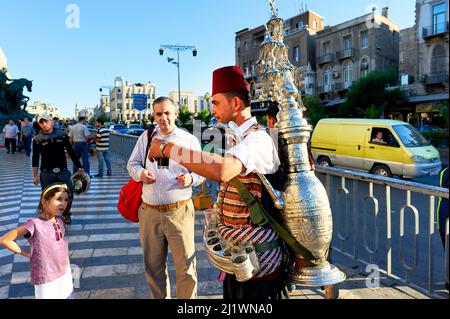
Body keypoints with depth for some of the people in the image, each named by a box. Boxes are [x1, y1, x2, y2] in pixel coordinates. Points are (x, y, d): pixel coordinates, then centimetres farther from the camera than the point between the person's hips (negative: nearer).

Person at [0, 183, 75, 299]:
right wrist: (28, 254, -10)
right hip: (46, 279, -6)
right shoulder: (35, 224, -21)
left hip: (65, 272, 6)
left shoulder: (60, 220, -3)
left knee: (67, 296, 20)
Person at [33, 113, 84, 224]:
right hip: (47, 173, -1)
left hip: (63, 171, 1)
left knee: (69, 192, -2)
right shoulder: (37, 139, 1)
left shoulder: (62, 135, 3)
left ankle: (66, 214, 23)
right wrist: (35, 175, 2)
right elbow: (35, 158, 4)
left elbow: (71, 151, 8)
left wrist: (79, 166, 4)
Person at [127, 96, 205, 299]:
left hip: (179, 211, -2)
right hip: (149, 212, 3)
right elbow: (132, 164, 16)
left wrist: (190, 178, -16)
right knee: (153, 266, 15)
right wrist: (140, 173, -7)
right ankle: (159, 297, 36)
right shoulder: (146, 137, 10)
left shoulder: (190, 140, 4)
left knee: (185, 265, 2)